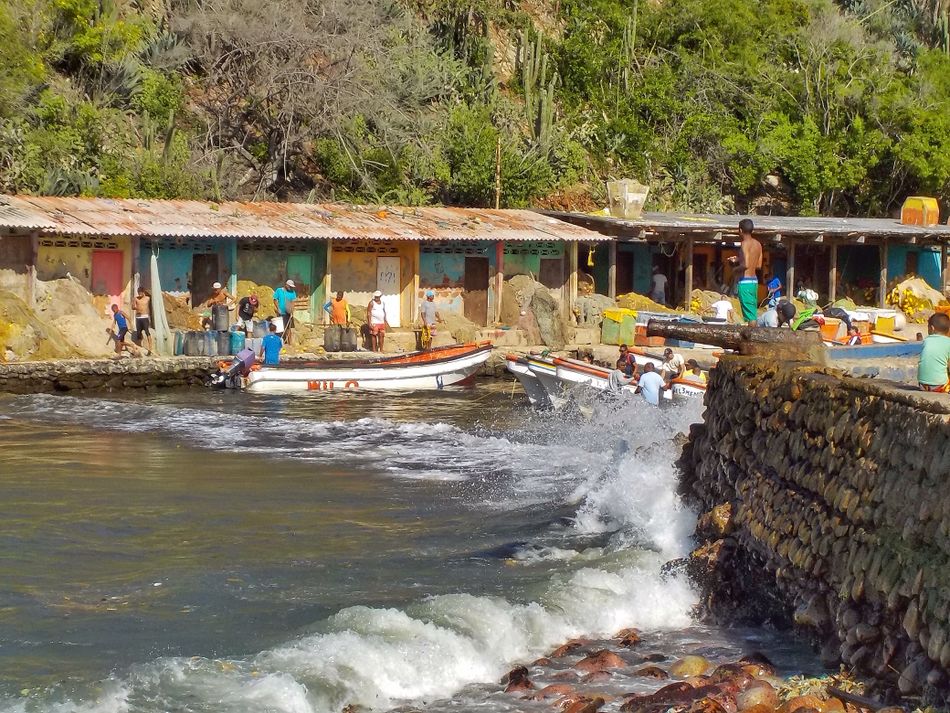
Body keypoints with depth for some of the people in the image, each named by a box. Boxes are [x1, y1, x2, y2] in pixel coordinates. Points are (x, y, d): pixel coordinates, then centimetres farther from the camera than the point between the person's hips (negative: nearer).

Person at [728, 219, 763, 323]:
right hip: (754, 280, 8)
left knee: (749, 315, -8)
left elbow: (745, 265, -24)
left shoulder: (745, 244, -13)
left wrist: (736, 268, -3)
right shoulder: (758, 244, 11)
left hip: (745, 280, -8)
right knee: (753, 313, 12)